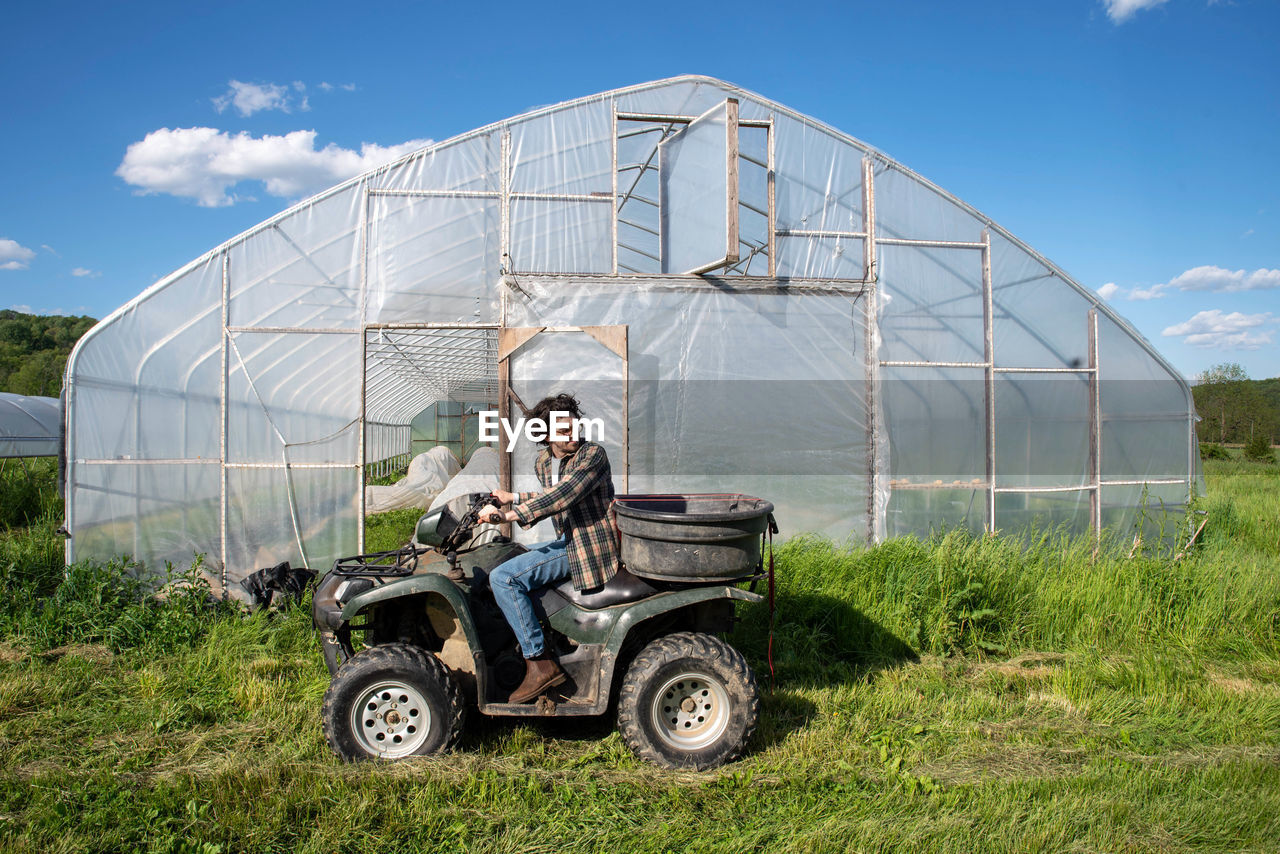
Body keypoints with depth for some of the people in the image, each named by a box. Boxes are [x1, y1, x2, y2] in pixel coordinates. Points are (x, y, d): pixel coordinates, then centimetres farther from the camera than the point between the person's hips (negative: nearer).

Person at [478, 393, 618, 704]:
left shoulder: (593, 454, -18)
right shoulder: (543, 464, 8)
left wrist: (509, 514, -35)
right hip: (567, 542, 10)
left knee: (503, 577, -20)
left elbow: (564, 496, -32)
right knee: (502, 561, 25)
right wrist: (513, 497, 19)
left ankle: (540, 662, -16)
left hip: (591, 548, -9)